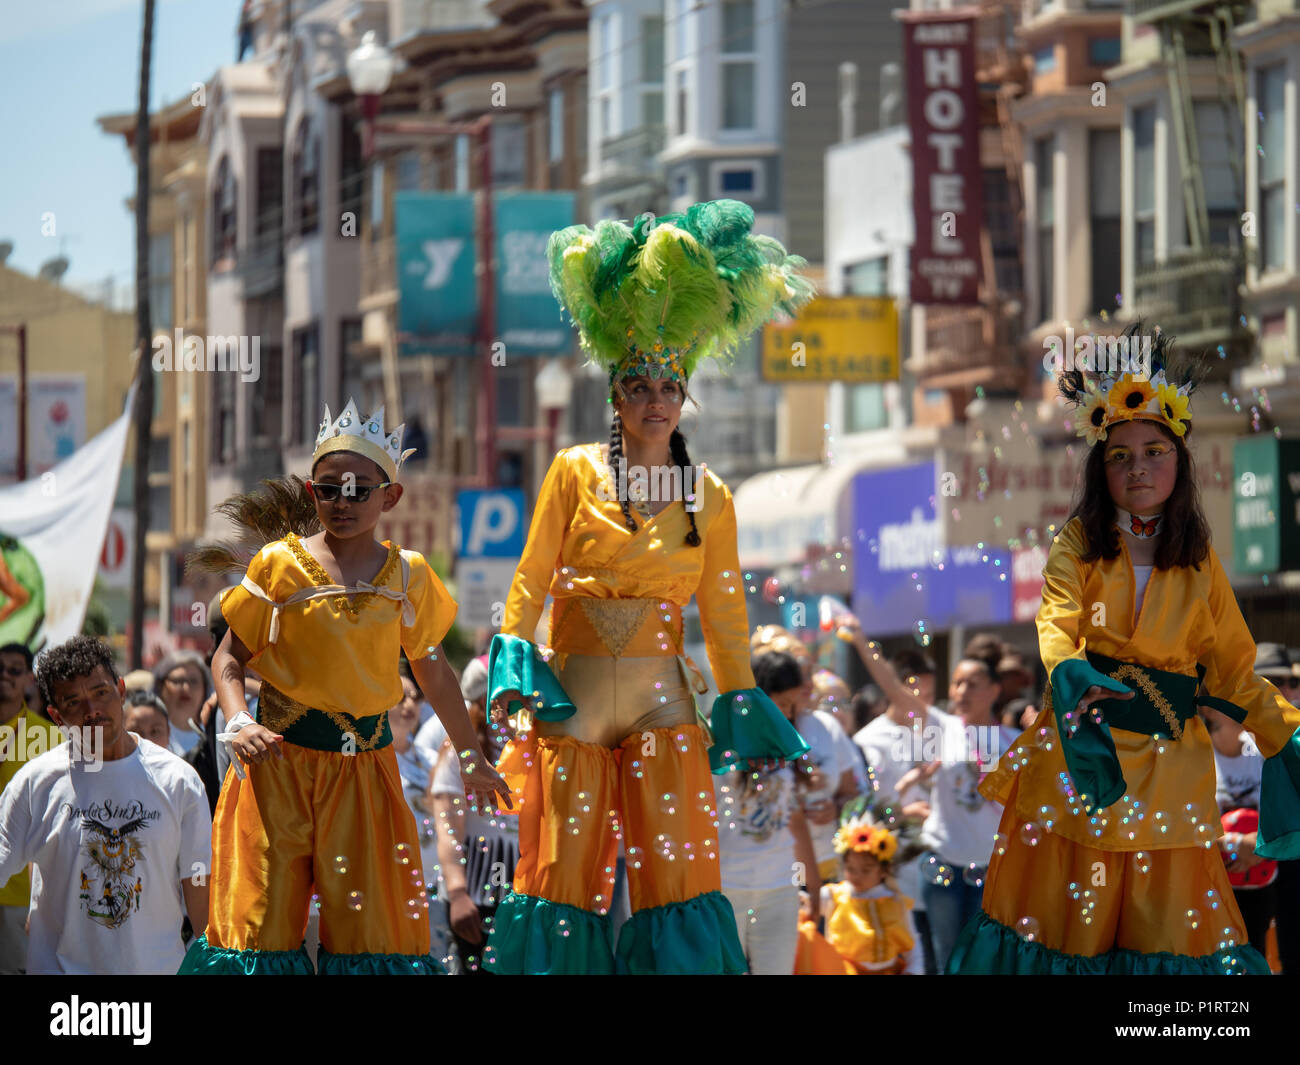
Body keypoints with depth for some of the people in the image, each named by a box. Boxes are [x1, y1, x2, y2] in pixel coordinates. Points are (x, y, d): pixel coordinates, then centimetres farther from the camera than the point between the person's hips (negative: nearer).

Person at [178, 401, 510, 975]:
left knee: (371, 926, 0)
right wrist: (239, 724, -15)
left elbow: (432, 669, 19)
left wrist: (470, 757, 25)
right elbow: (229, 656, 3)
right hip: (281, 758, -2)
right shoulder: (280, 564, 0)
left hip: (365, 765, 2)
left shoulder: (407, 574, 7)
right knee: (265, 919, -4)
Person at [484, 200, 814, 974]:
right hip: (572, 700, -1)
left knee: (678, 873, -5)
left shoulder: (710, 497, 7)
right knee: (564, 873, 0)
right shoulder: (576, 473, 2)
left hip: (662, 701, 1)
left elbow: (724, 616, 9)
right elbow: (531, 581, 1)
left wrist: (740, 705, 6)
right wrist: (512, 672, -10)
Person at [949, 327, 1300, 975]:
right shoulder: (1078, 545, 2)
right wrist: (1070, 675, -37)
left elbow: (1234, 669, 11)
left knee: (1166, 915, -2)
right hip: (1082, 744, -1)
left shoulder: (1199, 565, 8)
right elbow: (1055, 624, -16)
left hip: (1169, 762, 1)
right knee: (1064, 911, 0)